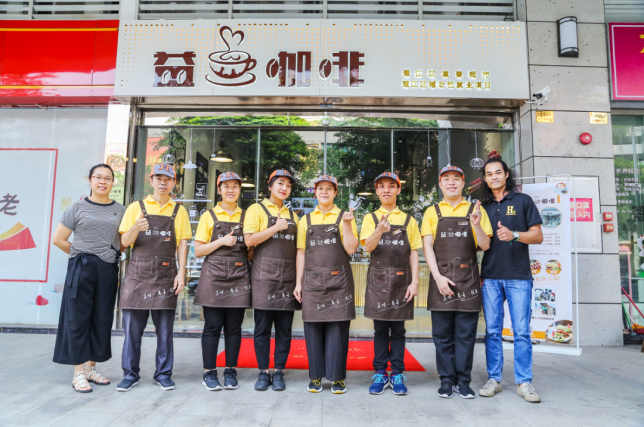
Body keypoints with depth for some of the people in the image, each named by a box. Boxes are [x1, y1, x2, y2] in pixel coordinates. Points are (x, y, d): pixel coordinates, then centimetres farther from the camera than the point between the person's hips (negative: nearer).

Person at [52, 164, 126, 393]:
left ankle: (90, 368, 22)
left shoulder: (120, 210, 8)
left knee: (102, 320, 8)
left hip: (108, 271, 3)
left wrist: (111, 253, 2)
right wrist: (81, 254, 5)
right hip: (81, 269, -3)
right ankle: (78, 373, 11)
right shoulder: (78, 207, 2)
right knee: (78, 319, 1)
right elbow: (58, 239, 3)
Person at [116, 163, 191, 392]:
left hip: (165, 276, 0)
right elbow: (125, 242, 3)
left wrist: (181, 273, -5)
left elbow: (182, 244, 6)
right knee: (132, 327, 4)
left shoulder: (179, 211, 9)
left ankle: (163, 373, 16)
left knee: (165, 328, 5)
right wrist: (135, 228, -19)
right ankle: (130, 374, 17)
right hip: (138, 273, 0)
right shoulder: (136, 207, 7)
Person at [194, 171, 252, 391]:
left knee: (234, 327, 5)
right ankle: (209, 373, 11)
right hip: (214, 278, -2)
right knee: (213, 326, 0)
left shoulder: (246, 216, 13)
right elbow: (198, 250, 2)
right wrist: (221, 242, -11)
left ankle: (231, 372, 16)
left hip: (239, 279, 2)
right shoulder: (209, 216, 7)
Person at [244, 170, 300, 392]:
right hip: (264, 276, -4)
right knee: (262, 327, 2)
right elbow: (249, 240, -9)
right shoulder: (257, 209, 3)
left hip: (287, 277, 4)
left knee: (284, 328, 6)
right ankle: (263, 372, 14)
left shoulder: (292, 215, 17)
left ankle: (279, 372, 16)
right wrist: (276, 228, -10)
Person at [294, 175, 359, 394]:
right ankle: (316, 376, 17)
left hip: (338, 281, -2)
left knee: (338, 328, 0)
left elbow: (351, 248, -3)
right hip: (312, 281, 2)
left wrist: (347, 224, -12)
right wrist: (298, 283, 6)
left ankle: (338, 377, 12)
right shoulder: (306, 220, 12)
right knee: (313, 328, 5)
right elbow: (301, 253, 11)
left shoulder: (344, 217, 6)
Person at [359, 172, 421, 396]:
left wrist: (414, 281, -3)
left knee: (398, 328, 6)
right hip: (378, 280, 0)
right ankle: (380, 374, 14)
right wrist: (380, 230, -29)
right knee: (380, 328, 5)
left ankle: (397, 375, 15)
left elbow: (414, 253, 7)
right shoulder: (371, 218, 6)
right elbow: (368, 246, -10)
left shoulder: (408, 220, 9)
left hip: (401, 280, 1)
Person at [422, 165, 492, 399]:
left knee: (466, 333, 4)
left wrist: (477, 225, -16)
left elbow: (485, 246, 3)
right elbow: (428, 247, 1)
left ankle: (463, 381, 15)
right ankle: (446, 380, 15)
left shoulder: (475, 210, 9)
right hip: (440, 278, 0)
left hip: (468, 278, 0)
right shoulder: (432, 212, 9)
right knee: (442, 333, 5)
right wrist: (438, 276, -11)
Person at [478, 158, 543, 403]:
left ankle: (523, 382, 10)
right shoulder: (483, 207, 14)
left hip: (519, 276, -2)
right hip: (490, 277, 3)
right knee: (492, 331, 6)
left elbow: (538, 236, 0)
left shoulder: (523, 201, 6)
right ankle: (494, 379, 15)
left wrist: (514, 235, -16)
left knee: (521, 331, -1)